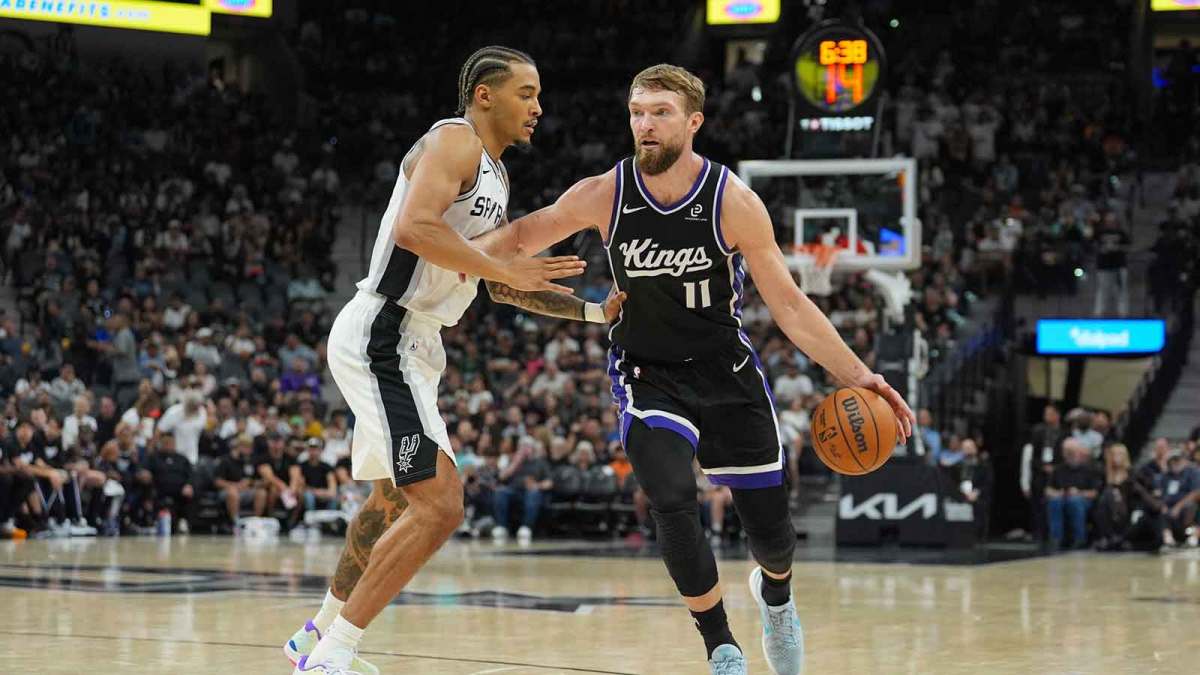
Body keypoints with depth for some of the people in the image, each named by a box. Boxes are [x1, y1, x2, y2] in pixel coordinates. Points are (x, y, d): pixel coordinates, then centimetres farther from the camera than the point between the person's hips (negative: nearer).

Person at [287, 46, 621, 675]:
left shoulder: (494, 175, 19)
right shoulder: (454, 140, -11)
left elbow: (501, 286, 27)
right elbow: (415, 227, -28)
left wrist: (595, 311, 18)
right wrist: (503, 267, -21)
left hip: (409, 349, 11)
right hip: (381, 338, -11)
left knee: (397, 498, 27)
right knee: (437, 505, -19)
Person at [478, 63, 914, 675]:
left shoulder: (734, 202, -17)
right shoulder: (605, 195, -13)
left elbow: (789, 306, -13)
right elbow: (527, 233, 4)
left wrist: (856, 376, -20)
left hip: (727, 373, 0)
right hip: (647, 375, 0)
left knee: (770, 528, 5)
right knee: (673, 503, -25)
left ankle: (775, 591, 44)